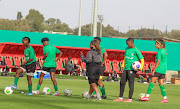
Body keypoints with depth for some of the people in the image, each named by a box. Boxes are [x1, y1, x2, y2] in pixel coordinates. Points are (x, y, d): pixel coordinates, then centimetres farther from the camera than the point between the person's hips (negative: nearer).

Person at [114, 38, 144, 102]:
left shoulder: (136, 50, -8)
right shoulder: (127, 49, 12)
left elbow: (142, 59, -5)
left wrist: (141, 68, -16)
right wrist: (123, 66, 15)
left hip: (132, 69, -7)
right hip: (126, 69, 7)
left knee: (131, 83, -5)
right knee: (122, 82, 6)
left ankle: (130, 99, -1)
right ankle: (120, 98, 14)